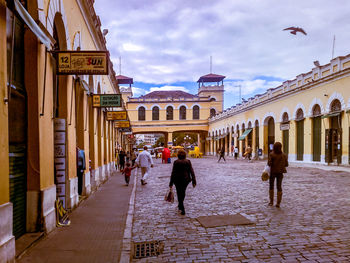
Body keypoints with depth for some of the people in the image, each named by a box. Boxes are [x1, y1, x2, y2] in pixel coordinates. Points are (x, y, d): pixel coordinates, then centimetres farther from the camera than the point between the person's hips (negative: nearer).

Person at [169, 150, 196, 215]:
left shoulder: (176, 162, -10)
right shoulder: (188, 161, -3)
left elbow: (173, 173, -10)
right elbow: (191, 171, -5)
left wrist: (171, 183, -5)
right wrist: (194, 181, -1)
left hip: (178, 180, -3)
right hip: (186, 179, 3)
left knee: (180, 194, 7)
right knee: (183, 192, 24)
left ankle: (182, 210, 3)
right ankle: (180, 205, 40)